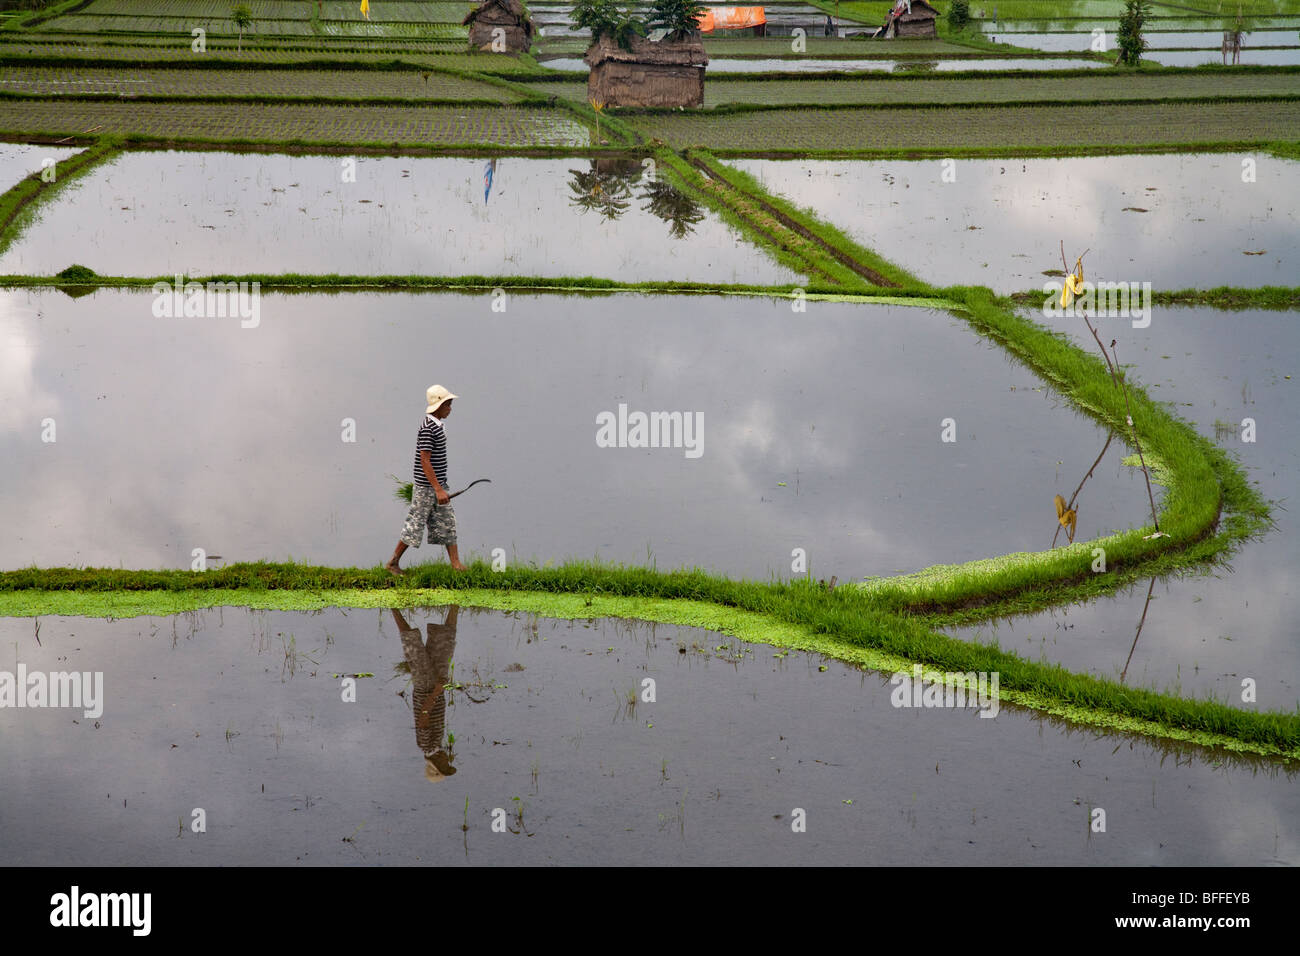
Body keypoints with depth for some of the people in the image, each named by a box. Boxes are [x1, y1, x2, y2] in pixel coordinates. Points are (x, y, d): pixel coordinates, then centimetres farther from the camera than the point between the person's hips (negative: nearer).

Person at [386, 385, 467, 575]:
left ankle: (455, 563, 9)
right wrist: (438, 489, -26)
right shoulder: (427, 429, -19)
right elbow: (424, 461, -23)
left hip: (437, 484, 10)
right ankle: (393, 562, 9)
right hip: (426, 487, -10)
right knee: (415, 525, -1)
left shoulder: (436, 426, 11)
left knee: (447, 523, 7)